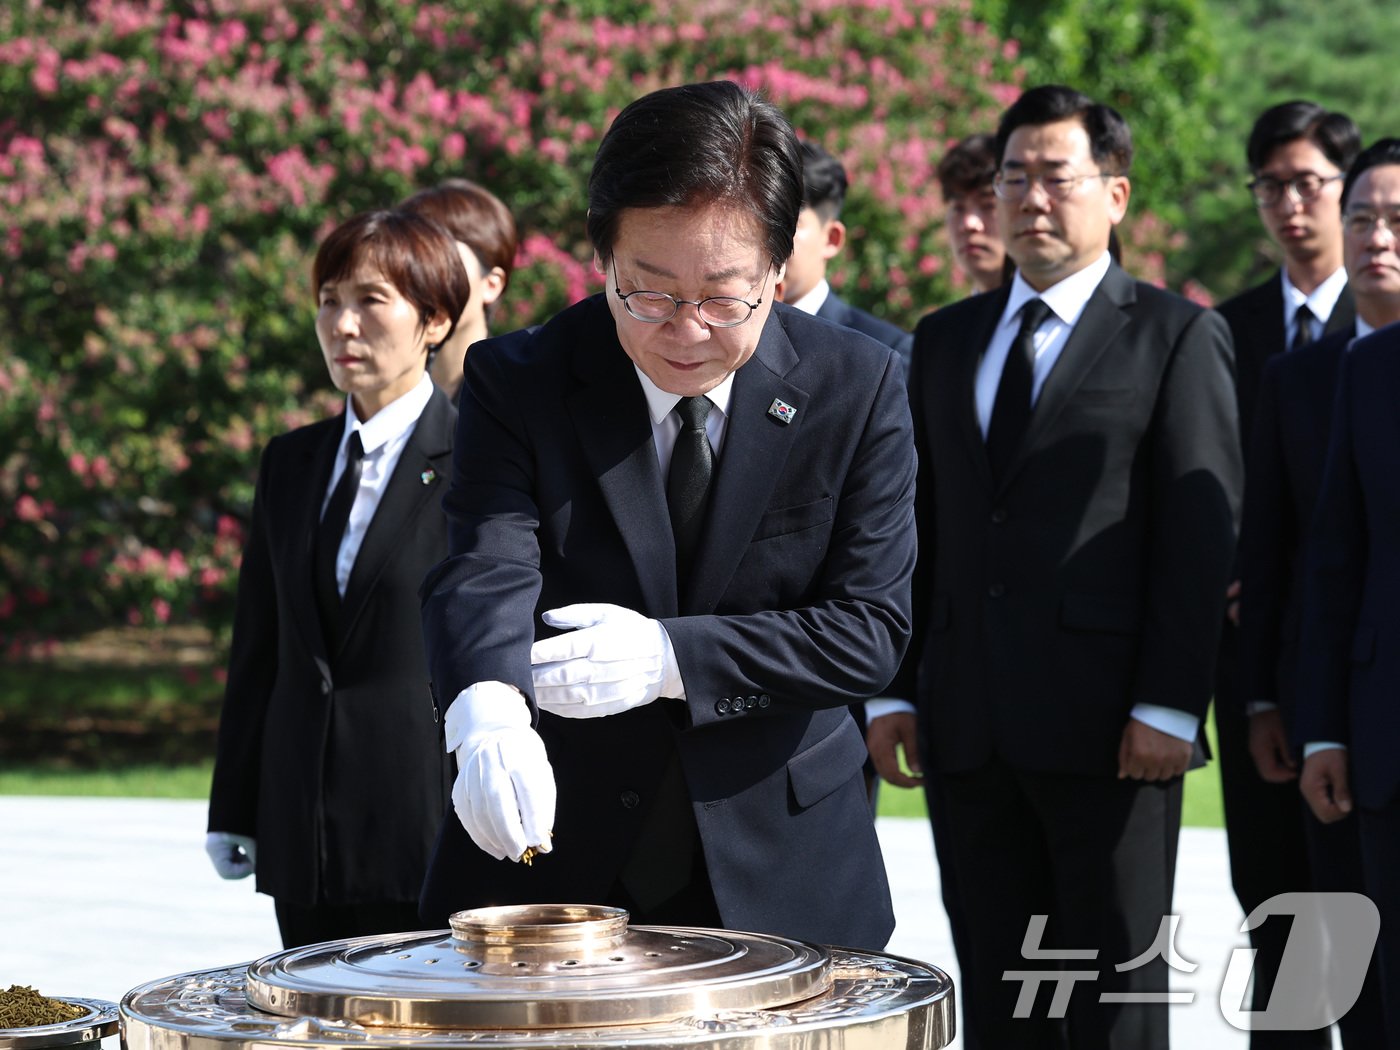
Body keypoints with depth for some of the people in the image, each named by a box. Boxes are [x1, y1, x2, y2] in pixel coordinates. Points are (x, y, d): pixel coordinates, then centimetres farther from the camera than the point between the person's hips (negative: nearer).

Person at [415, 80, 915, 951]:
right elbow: (488, 568, -25)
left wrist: (669, 658, -25)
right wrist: (491, 716, -47)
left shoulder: (858, 388, -6)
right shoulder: (517, 383, -8)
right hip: (553, 863, 0)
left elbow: (871, 627, -11)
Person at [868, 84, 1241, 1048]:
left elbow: (1201, 535, -6)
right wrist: (896, 690, 8)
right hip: (972, 726, 5)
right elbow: (920, 527, 16)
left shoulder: (1177, 337, 0)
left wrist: (1170, 706, -14)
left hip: (1109, 727, -5)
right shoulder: (945, 341, 16)